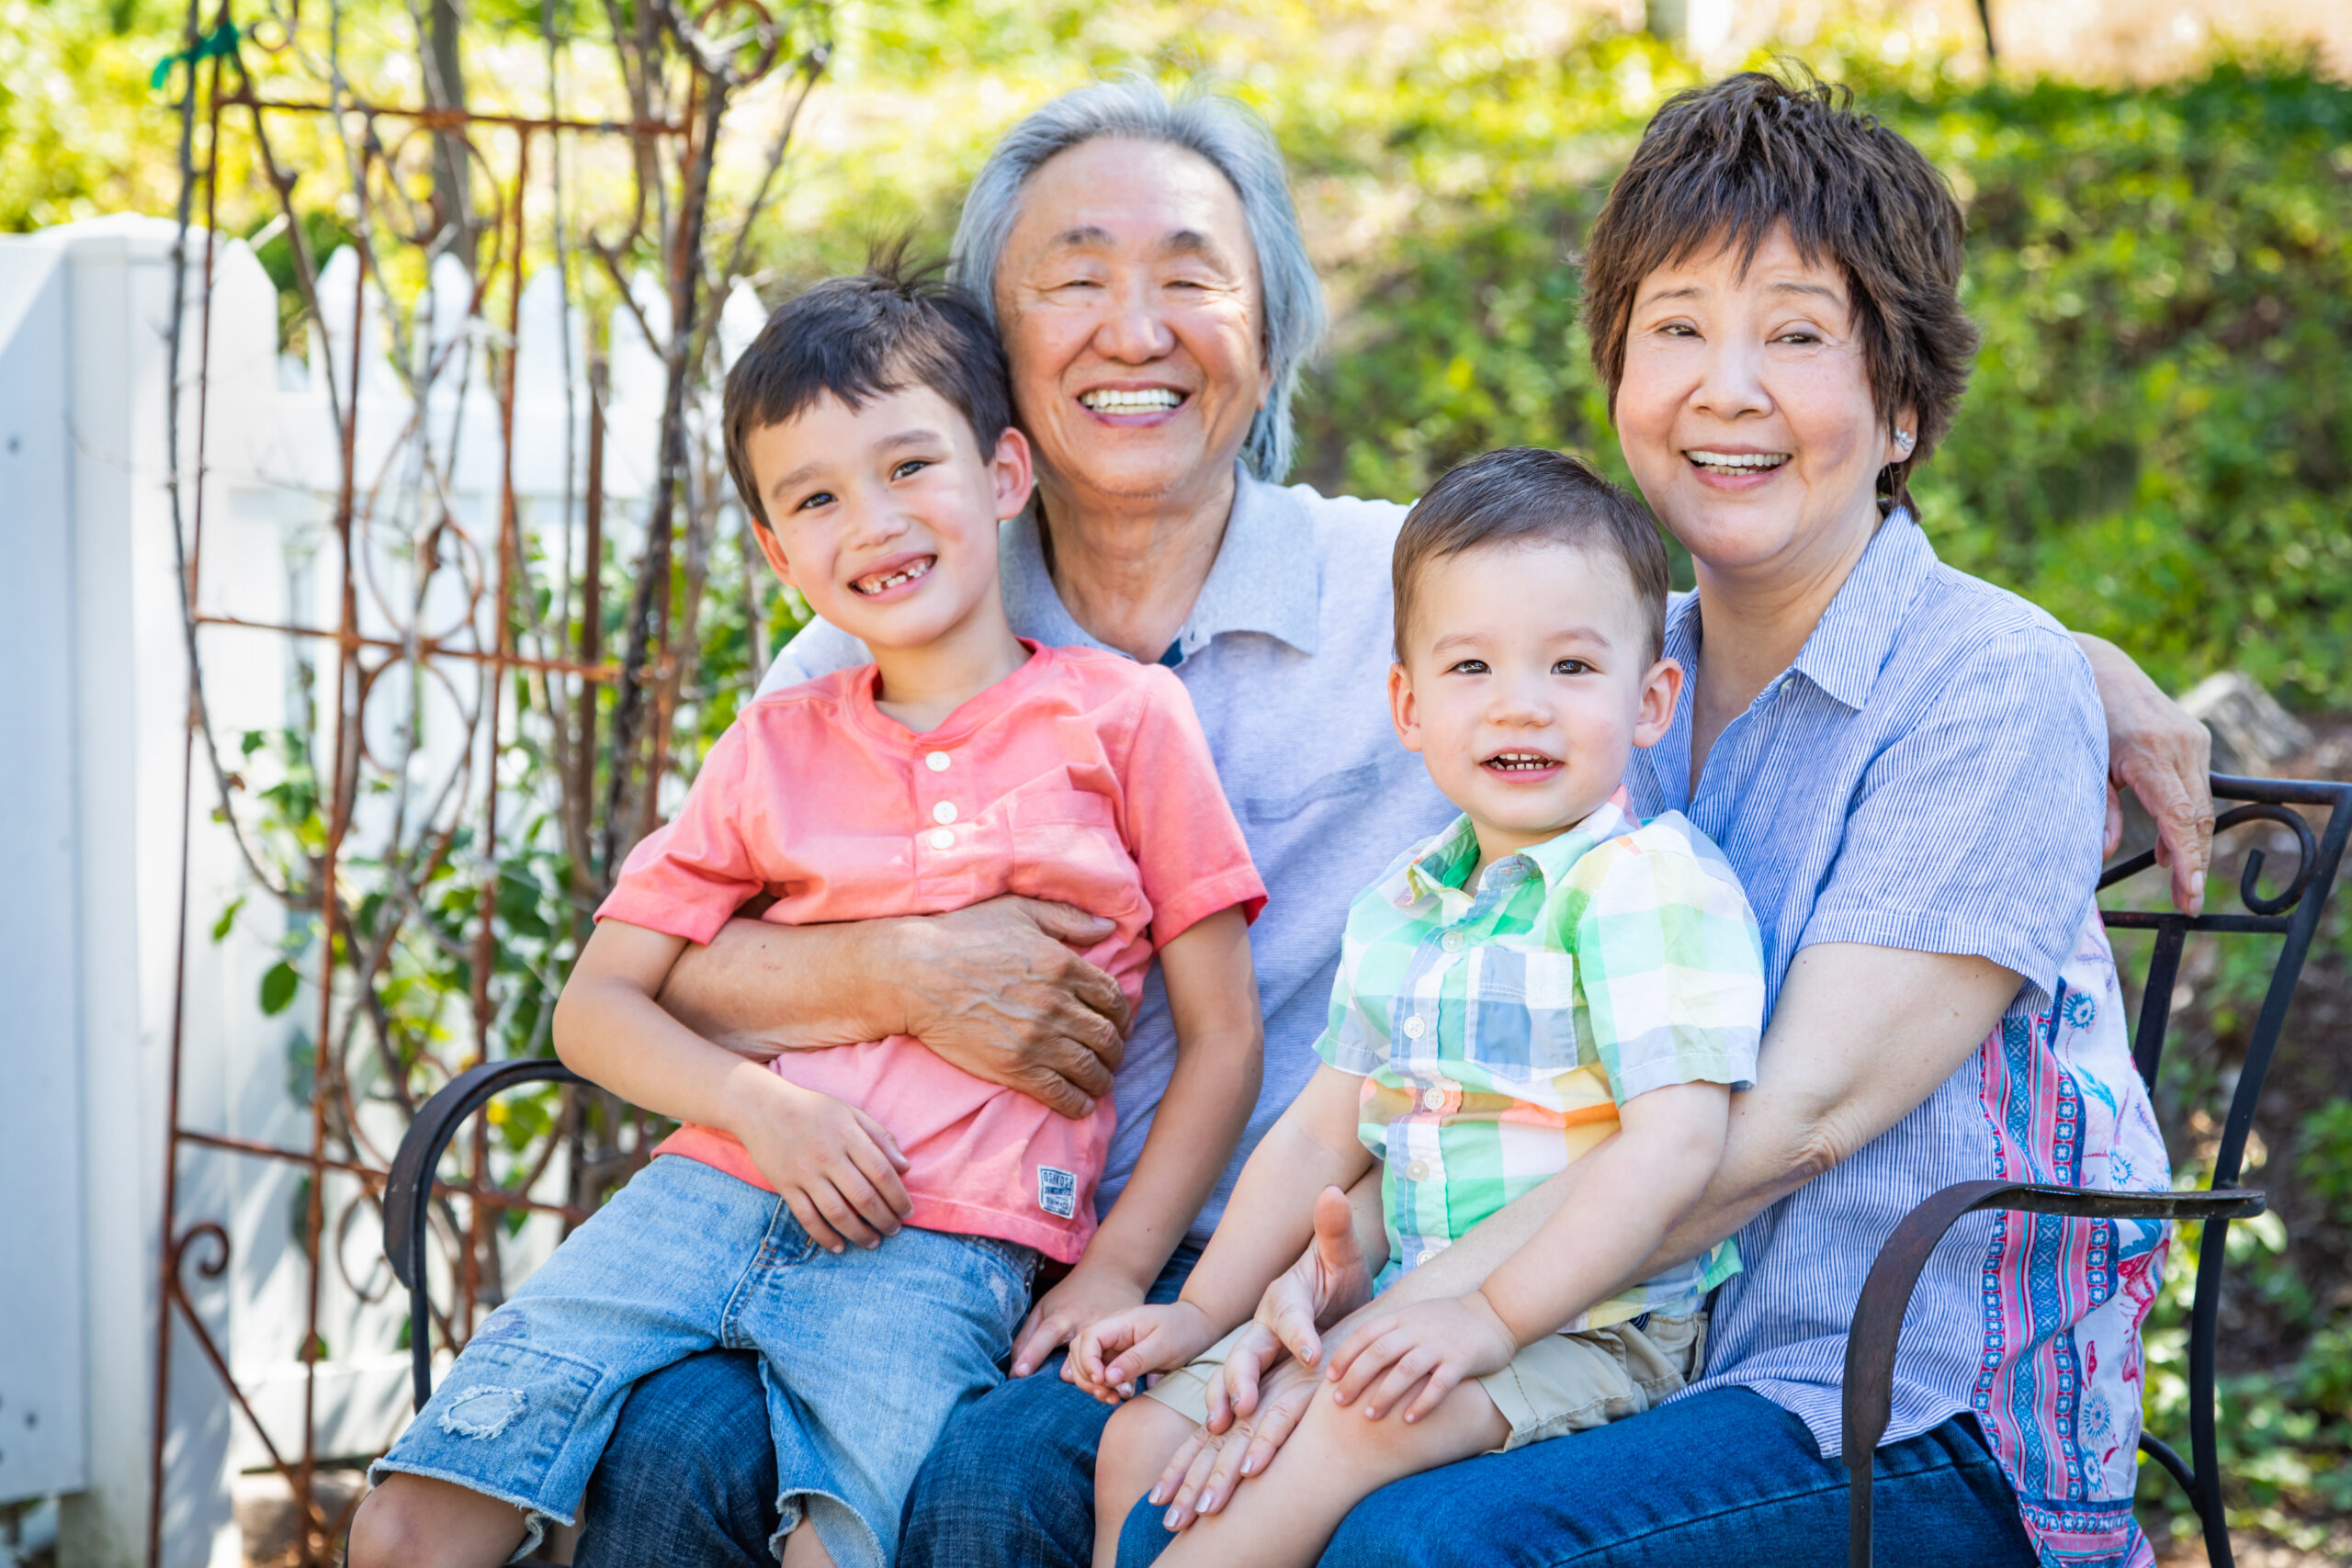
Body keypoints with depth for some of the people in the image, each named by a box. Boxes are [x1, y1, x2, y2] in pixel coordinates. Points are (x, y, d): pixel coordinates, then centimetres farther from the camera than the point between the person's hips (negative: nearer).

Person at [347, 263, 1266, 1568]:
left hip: (939, 1254, -3)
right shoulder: (772, 752, 15)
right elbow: (596, 1004, 15)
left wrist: (1114, 1276, -5)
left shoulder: (1122, 718, 6)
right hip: (714, 1195, 3)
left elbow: (1223, 1041, 6)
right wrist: (755, 1101, -5)